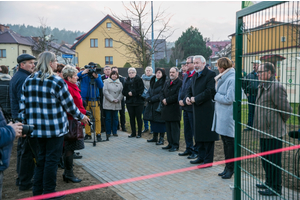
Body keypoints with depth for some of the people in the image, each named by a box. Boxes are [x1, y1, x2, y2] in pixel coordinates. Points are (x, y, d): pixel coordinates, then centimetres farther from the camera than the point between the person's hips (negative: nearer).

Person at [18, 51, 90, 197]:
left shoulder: (28, 81, 5)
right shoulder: (57, 82, -13)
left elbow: (23, 105, 7)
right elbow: (69, 105, -7)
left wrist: (25, 123, 16)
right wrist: (82, 117, 8)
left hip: (37, 128, 6)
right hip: (55, 128, -6)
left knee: (41, 157, 18)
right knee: (52, 159, 5)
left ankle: (37, 191, 26)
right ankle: (48, 193, 14)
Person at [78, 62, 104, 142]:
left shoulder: (98, 75, 6)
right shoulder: (83, 74, 3)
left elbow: (101, 86, -5)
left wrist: (96, 77, -17)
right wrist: (82, 73, -18)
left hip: (94, 100, 0)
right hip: (85, 100, 0)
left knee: (97, 118, -5)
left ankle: (98, 134, 3)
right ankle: (88, 134, 14)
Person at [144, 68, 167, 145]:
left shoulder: (164, 83, -10)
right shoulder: (153, 82, 15)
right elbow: (149, 91, 14)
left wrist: (152, 99, -16)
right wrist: (148, 98, -7)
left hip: (160, 106, -7)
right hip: (152, 106, 7)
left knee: (160, 122, -3)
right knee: (153, 121, 12)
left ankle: (161, 139, 5)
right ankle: (155, 137, 23)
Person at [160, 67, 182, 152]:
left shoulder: (180, 83, -9)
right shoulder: (166, 83, 17)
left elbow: (177, 95, -18)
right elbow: (161, 93, 13)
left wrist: (167, 100, -16)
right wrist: (163, 100, -7)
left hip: (175, 109, -8)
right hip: (166, 109, 8)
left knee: (175, 128, -2)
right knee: (168, 128, 12)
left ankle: (175, 145, 6)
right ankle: (170, 144, 21)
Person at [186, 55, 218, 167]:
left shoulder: (210, 75, -10)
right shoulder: (194, 76, 17)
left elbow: (210, 91, -19)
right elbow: (190, 90, 21)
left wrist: (195, 99, -16)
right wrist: (187, 97, -1)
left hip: (207, 109, -8)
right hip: (197, 110, 8)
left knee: (207, 136, -2)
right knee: (198, 134, 14)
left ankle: (208, 160, 7)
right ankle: (201, 157, 27)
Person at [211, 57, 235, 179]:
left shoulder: (232, 79, -17)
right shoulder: (223, 78, 13)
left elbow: (229, 99, -20)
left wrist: (216, 96, -9)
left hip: (228, 116, -10)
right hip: (222, 114, 10)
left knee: (229, 142, 0)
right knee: (225, 141, 16)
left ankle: (230, 169, 11)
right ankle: (228, 167, 27)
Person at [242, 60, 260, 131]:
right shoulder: (250, 75, 10)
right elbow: (244, 84, 18)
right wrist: (246, 92, 11)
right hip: (251, 96, 4)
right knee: (251, 111, 10)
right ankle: (249, 126, 16)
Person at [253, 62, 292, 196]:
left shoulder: (276, 87, -19)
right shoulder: (262, 87, 13)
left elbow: (286, 109, -17)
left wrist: (280, 122, -2)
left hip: (273, 131, -10)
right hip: (265, 130, 10)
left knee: (273, 160, 0)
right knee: (265, 159, 20)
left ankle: (276, 188, 13)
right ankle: (269, 183, 35)